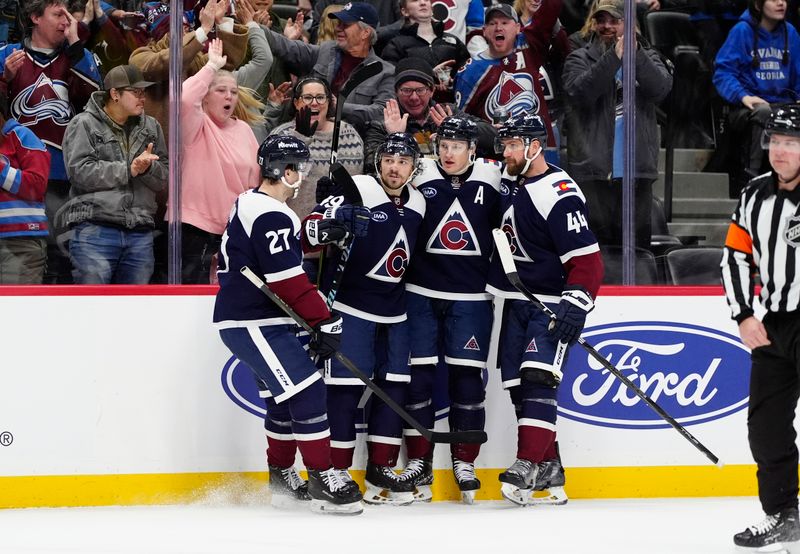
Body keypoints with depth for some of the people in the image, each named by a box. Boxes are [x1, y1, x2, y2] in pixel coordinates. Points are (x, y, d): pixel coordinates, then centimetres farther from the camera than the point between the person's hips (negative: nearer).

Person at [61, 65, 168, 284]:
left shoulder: (151, 127, 17)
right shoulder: (84, 125, 1)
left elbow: (163, 179, 11)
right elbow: (79, 171, -13)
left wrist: (148, 168, -12)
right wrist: (128, 170, -12)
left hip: (140, 233, 5)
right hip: (95, 231, -5)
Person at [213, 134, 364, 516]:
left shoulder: (249, 204, 15)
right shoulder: (271, 216, -19)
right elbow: (288, 280, -24)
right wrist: (326, 322, -21)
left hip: (257, 320, 11)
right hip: (252, 324, -11)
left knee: (287, 394, 18)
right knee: (307, 392, -13)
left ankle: (282, 479, 26)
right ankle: (322, 482, -11)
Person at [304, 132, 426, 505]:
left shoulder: (417, 204, 10)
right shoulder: (357, 191, -12)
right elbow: (312, 229, -21)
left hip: (393, 312, 7)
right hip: (350, 306, -7)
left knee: (394, 386, 5)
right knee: (346, 385, -9)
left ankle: (380, 469, 13)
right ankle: (336, 472, -4)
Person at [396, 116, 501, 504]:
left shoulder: (490, 181, 2)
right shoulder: (421, 180, 0)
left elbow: (506, 225, 12)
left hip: (471, 297, 0)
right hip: (422, 293, 0)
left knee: (467, 377, 2)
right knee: (418, 374, 1)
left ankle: (464, 463, 12)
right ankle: (418, 463, 10)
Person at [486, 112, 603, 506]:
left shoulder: (560, 195, -18)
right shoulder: (507, 184, 7)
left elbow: (586, 259, -21)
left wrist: (575, 305, -29)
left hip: (551, 305, -8)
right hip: (516, 302, 8)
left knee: (537, 381, -20)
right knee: (518, 386, 5)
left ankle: (528, 468, -25)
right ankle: (549, 472, 12)